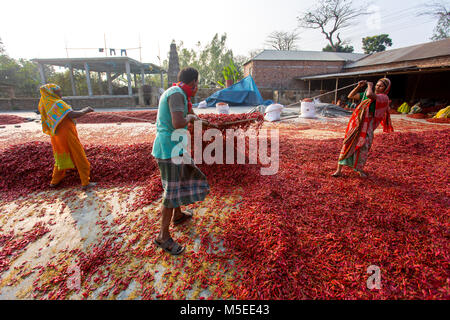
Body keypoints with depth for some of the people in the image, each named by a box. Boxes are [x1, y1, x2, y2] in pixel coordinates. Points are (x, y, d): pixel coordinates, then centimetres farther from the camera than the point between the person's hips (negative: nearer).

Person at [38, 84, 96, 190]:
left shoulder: (44, 104, 9)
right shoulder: (58, 103, -16)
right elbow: (73, 115, -26)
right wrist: (85, 110, -11)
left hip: (57, 137, 8)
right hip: (67, 136, -8)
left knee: (61, 158, 24)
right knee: (79, 158, 0)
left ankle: (55, 181, 33)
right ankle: (85, 183, 3)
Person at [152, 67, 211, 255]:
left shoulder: (172, 92, 17)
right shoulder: (177, 94, -15)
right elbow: (178, 123, -28)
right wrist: (189, 118, -10)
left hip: (171, 147, 10)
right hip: (169, 150, -10)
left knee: (182, 178, 24)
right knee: (172, 191, -2)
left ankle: (178, 215, 43)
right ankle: (163, 236, 12)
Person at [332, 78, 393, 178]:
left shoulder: (384, 97, -3)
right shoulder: (365, 94, 15)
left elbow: (370, 95, -22)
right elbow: (350, 96, 20)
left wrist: (370, 85, -3)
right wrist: (359, 86, 9)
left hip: (367, 126, -3)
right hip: (356, 123, 4)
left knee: (363, 148, 0)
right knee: (348, 145, -3)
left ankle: (360, 169, 23)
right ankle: (339, 170, -1)